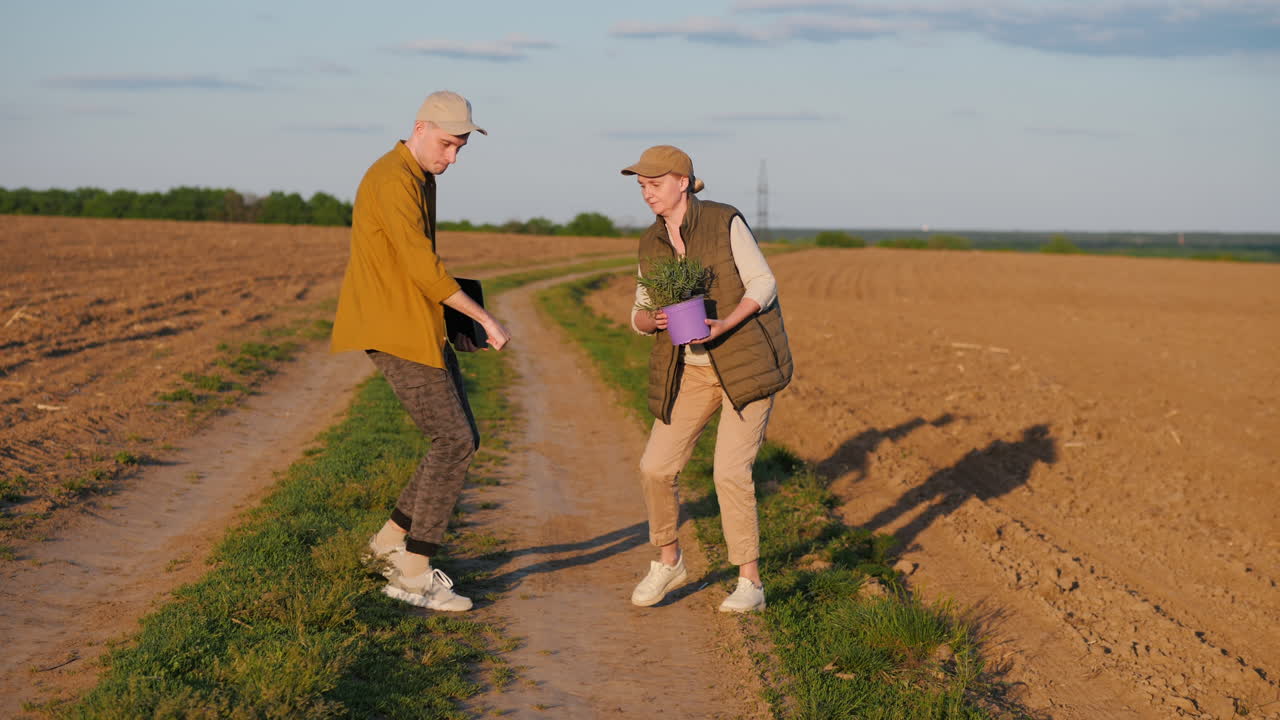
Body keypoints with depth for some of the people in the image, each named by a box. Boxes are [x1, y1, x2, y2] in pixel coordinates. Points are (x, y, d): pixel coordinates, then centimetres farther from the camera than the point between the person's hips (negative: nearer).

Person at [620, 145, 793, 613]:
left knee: (731, 473, -15)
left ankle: (750, 584, 0)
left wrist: (723, 325, -26)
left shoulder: (725, 223, -12)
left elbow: (763, 285, -11)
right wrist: (654, 320, -17)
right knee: (656, 468, -1)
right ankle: (668, 563, 22)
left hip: (747, 362, -5)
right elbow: (641, 318, 7)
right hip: (692, 371, 6)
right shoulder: (651, 243, 5)